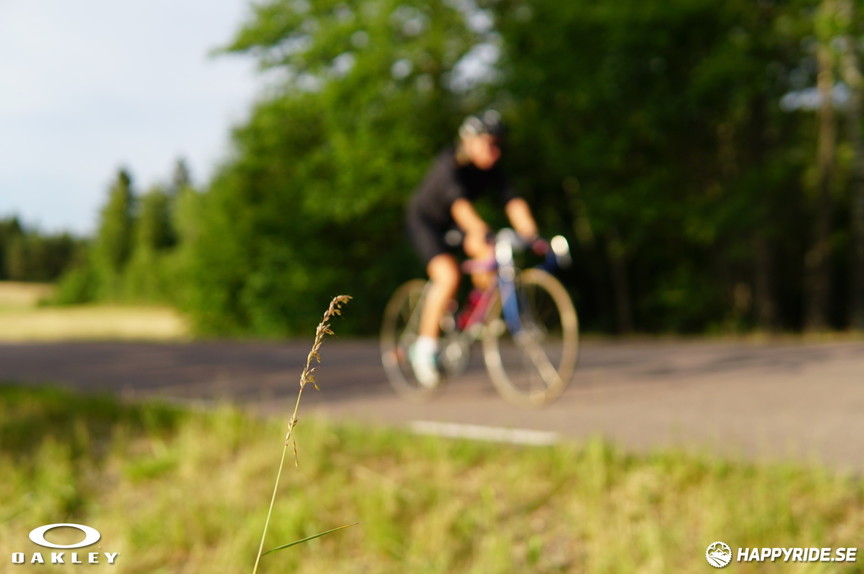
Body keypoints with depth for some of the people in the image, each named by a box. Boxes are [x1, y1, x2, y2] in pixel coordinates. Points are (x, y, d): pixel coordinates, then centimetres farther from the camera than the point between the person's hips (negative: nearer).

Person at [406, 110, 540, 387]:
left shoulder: (491, 169, -13)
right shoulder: (451, 163, -30)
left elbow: (512, 201, -22)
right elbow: (457, 200, -47)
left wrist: (530, 233, -37)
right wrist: (477, 229, -62)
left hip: (454, 223, 6)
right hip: (425, 220, -6)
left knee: (490, 256, -20)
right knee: (448, 276, -26)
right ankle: (425, 347, -15)